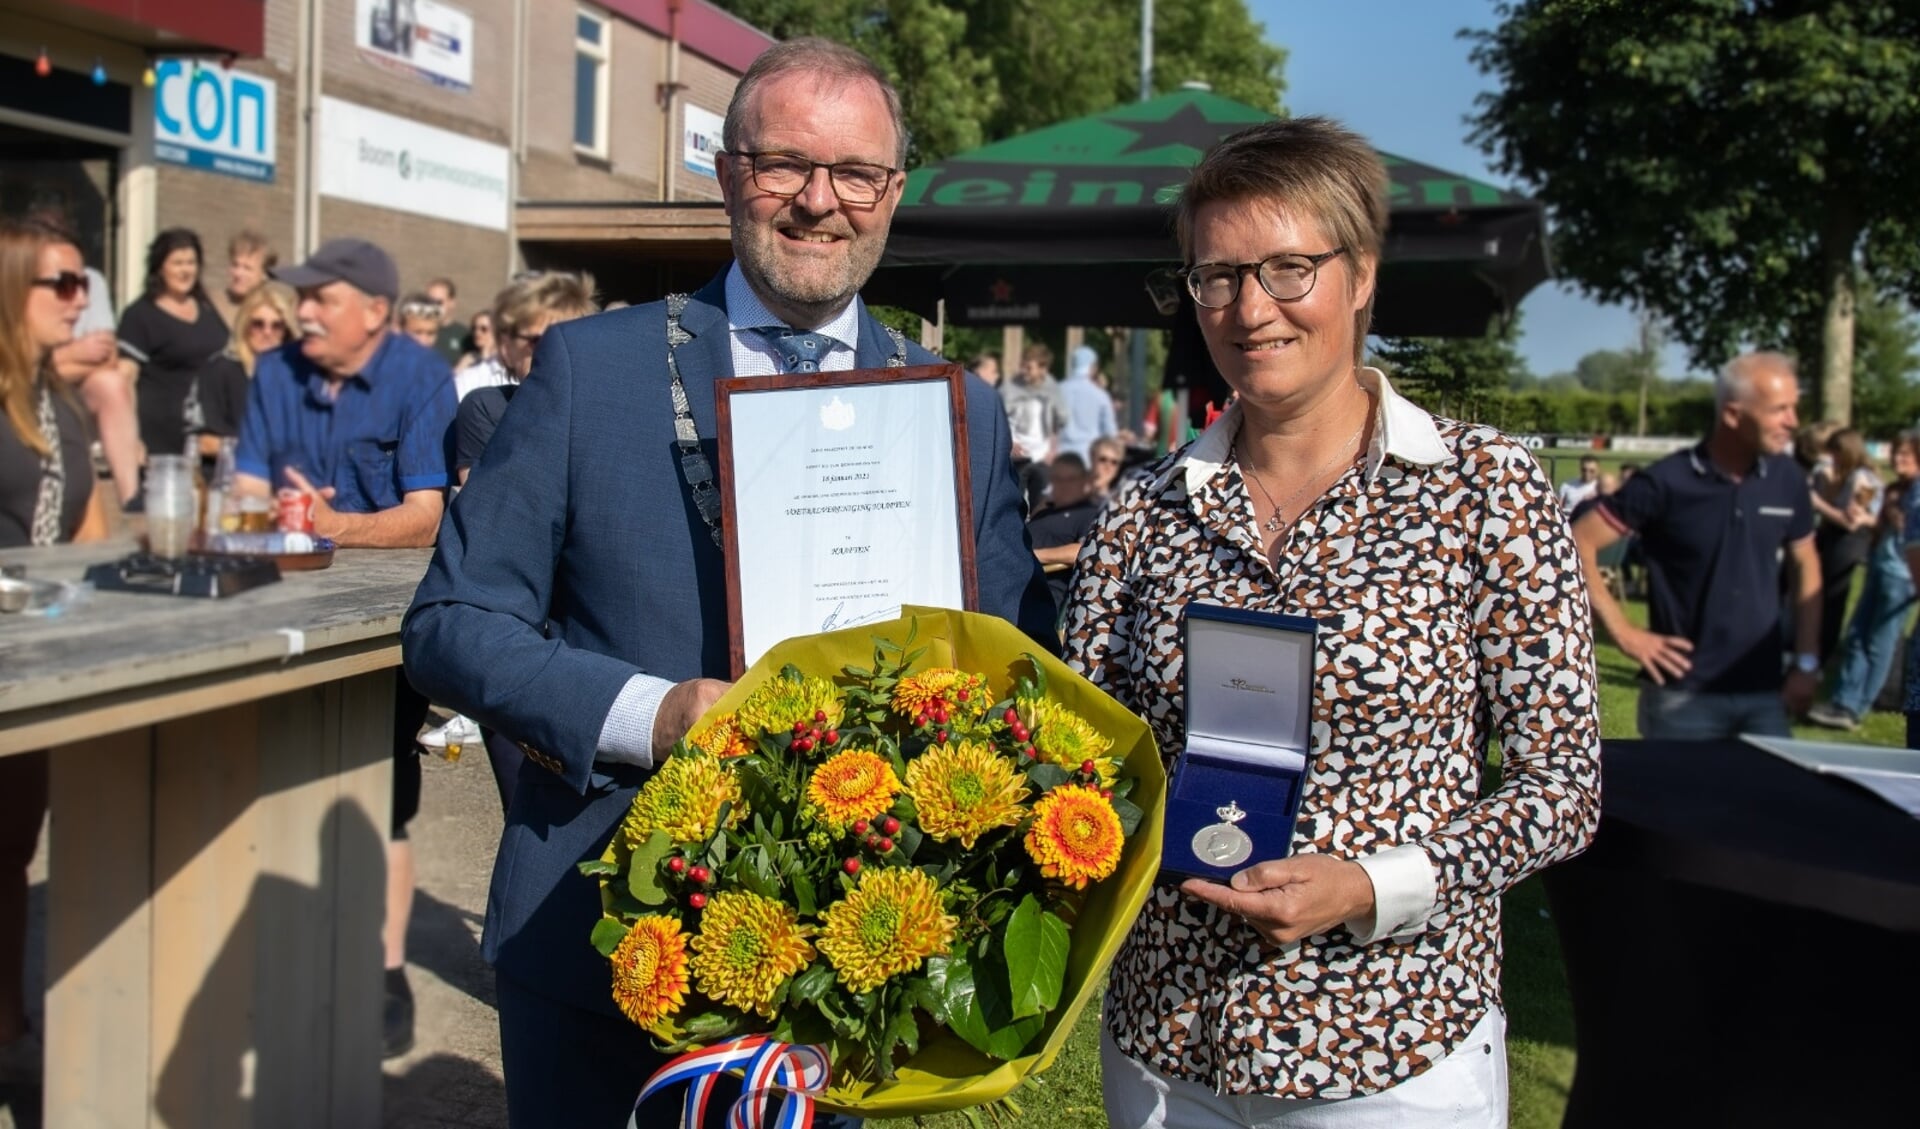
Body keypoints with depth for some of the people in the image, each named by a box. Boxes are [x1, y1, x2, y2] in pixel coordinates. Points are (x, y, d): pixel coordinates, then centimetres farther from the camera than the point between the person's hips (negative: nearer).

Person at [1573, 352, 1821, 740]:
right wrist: (1623, 631, -11)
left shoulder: (1786, 479, 2)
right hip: (1683, 696, -4)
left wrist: (1806, 663, 10)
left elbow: (1805, 564, 15)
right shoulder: (1667, 483, -12)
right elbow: (1578, 545, -10)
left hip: (1765, 696, 4)